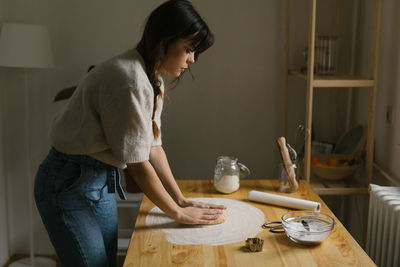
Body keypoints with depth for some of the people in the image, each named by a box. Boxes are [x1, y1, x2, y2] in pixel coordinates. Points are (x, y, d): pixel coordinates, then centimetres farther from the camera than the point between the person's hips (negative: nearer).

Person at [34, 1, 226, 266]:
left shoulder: (153, 80, 4)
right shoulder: (129, 80, -26)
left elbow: (153, 146, 7)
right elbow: (138, 163, -23)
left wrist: (181, 200, 4)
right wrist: (178, 213, -12)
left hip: (103, 181, 9)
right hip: (69, 183, -9)